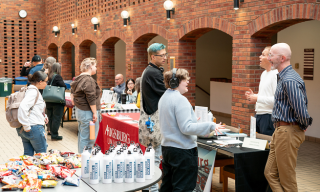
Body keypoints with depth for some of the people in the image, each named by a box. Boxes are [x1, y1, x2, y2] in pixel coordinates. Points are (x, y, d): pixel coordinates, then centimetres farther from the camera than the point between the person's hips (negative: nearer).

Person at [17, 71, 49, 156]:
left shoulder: (31, 90, 15)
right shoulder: (33, 92, -16)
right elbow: (23, 107, -31)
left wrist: (43, 116, 10)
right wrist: (26, 126, -26)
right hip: (34, 127, -9)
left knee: (28, 154, 14)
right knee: (42, 153, 5)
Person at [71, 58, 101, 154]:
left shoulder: (78, 79, 13)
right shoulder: (89, 80, -18)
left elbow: (72, 94, 22)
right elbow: (91, 99, -20)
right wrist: (95, 113, -16)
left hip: (79, 110, 10)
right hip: (87, 112, -10)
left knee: (81, 136, 19)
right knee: (87, 138, -5)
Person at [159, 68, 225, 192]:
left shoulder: (164, 98, 11)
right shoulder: (180, 100, -18)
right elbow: (186, 128, -23)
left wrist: (192, 120, 27)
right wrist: (211, 126, -22)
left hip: (167, 147, 10)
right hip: (183, 150, -10)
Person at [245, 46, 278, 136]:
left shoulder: (276, 74, -15)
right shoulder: (264, 73, 17)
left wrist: (257, 98, -19)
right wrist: (253, 96, 10)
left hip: (269, 116, -9)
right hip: (258, 115, 9)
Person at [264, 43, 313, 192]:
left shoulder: (289, 80, -21)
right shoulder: (284, 77, 14)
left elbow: (301, 110, -27)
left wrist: (304, 125, -9)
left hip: (288, 132, -10)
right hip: (280, 130, 10)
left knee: (287, 178, 0)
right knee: (270, 173, 13)